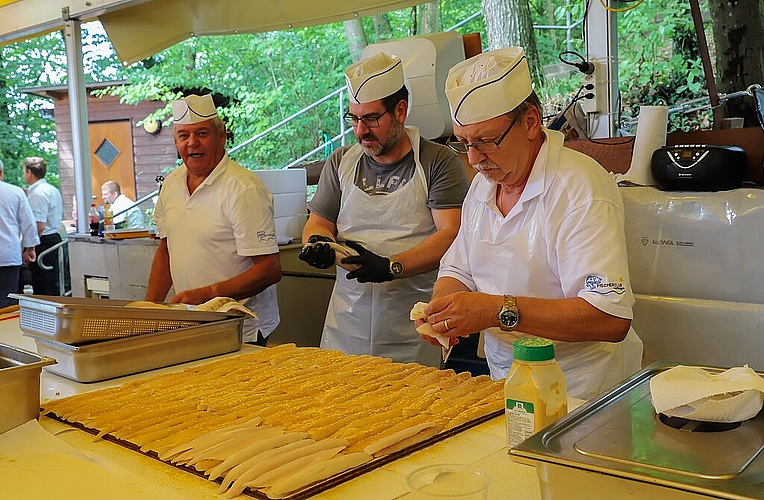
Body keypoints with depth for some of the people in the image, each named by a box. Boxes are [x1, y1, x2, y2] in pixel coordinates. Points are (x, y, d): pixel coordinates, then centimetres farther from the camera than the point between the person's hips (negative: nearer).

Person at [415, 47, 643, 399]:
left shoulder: (582, 189, -16)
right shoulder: (482, 185, 10)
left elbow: (611, 318, -24)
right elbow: (457, 270, 18)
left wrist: (500, 310, -29)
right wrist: (440, 308, -5)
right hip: (504, 380, 6)